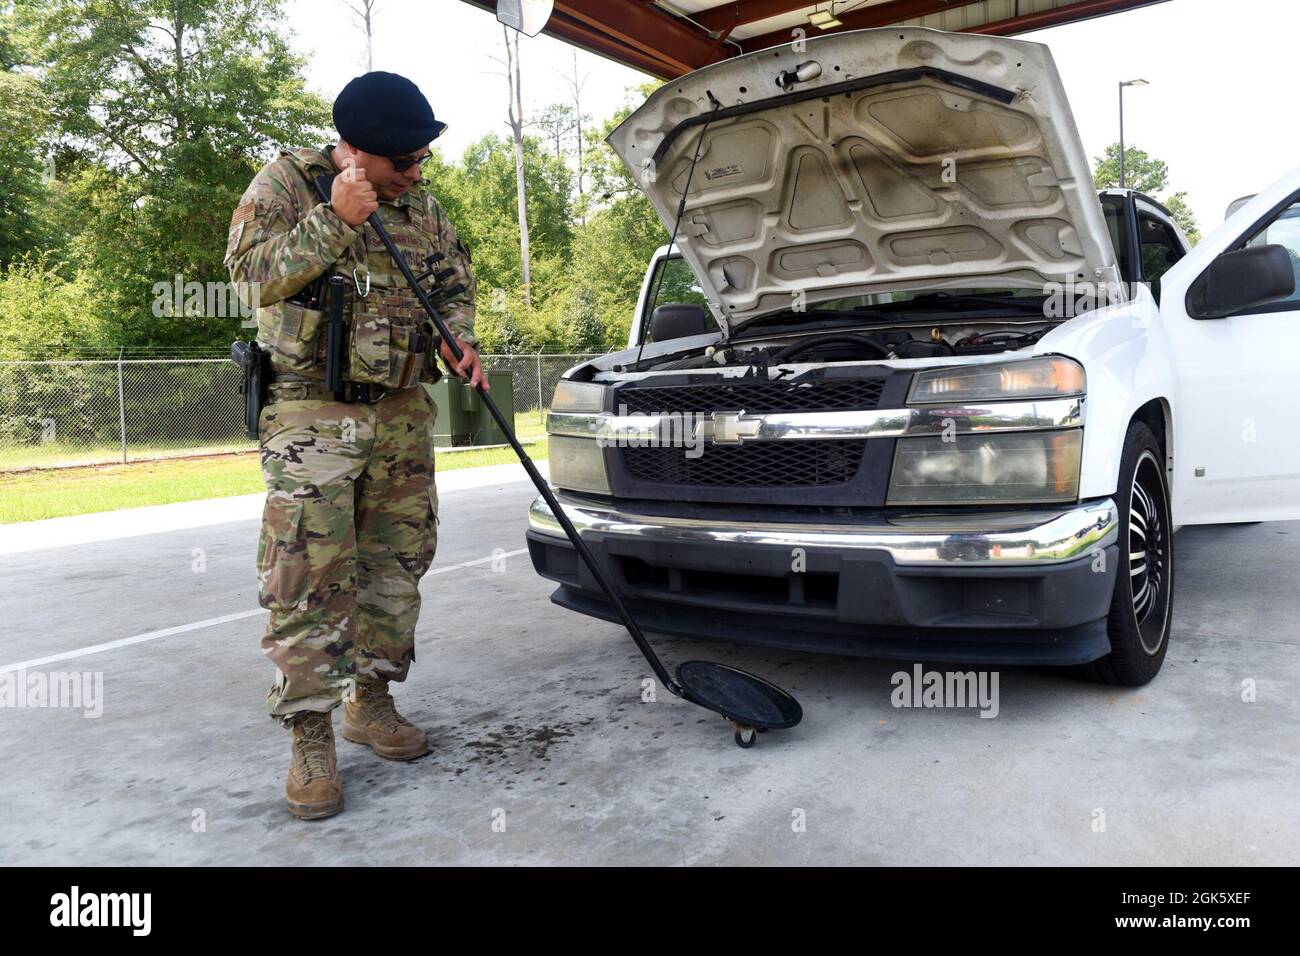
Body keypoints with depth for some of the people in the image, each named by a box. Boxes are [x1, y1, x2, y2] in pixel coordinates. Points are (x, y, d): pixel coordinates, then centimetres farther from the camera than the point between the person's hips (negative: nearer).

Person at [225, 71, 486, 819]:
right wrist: (334, 220, -24)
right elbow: (252, 268, -14)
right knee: (308, 580, -9)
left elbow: (456, 275, 20)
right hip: (313, 413, -5)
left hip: (405, 414, 6)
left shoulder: (421, 203, 12)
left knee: (397, 562, 8)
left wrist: (459, 337, 0)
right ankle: (311, 738, 1)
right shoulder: (287, 183, -2)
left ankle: (371, 700, 24)